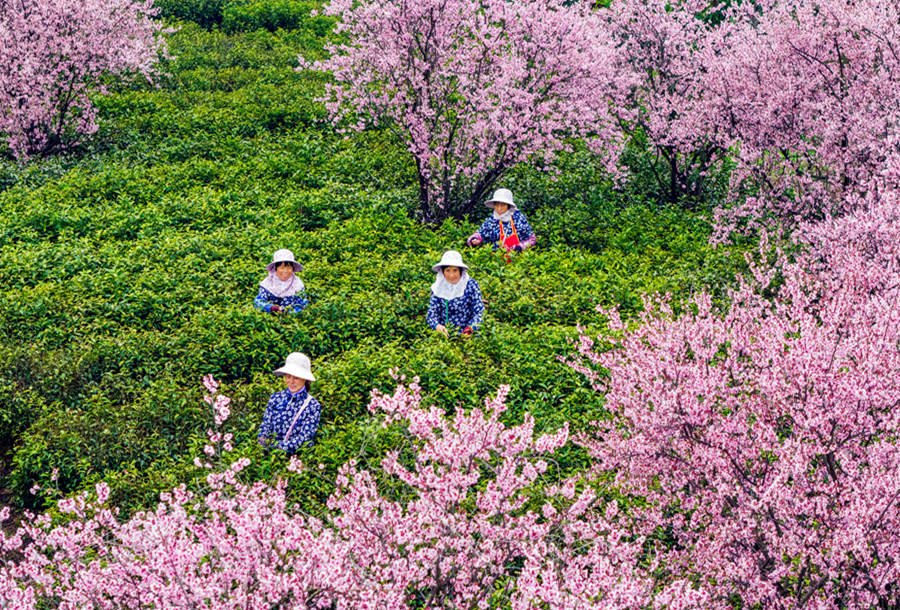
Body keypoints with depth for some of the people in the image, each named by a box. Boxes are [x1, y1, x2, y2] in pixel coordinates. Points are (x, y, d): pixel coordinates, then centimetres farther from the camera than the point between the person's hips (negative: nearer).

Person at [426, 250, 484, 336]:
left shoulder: (471, 285, -1)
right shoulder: (437, 288, 6)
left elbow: (479, 312, -3)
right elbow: (431, 313, 3)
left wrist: (470, 328, -21)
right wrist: (438, 326, -20)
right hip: (444, 333, 2)